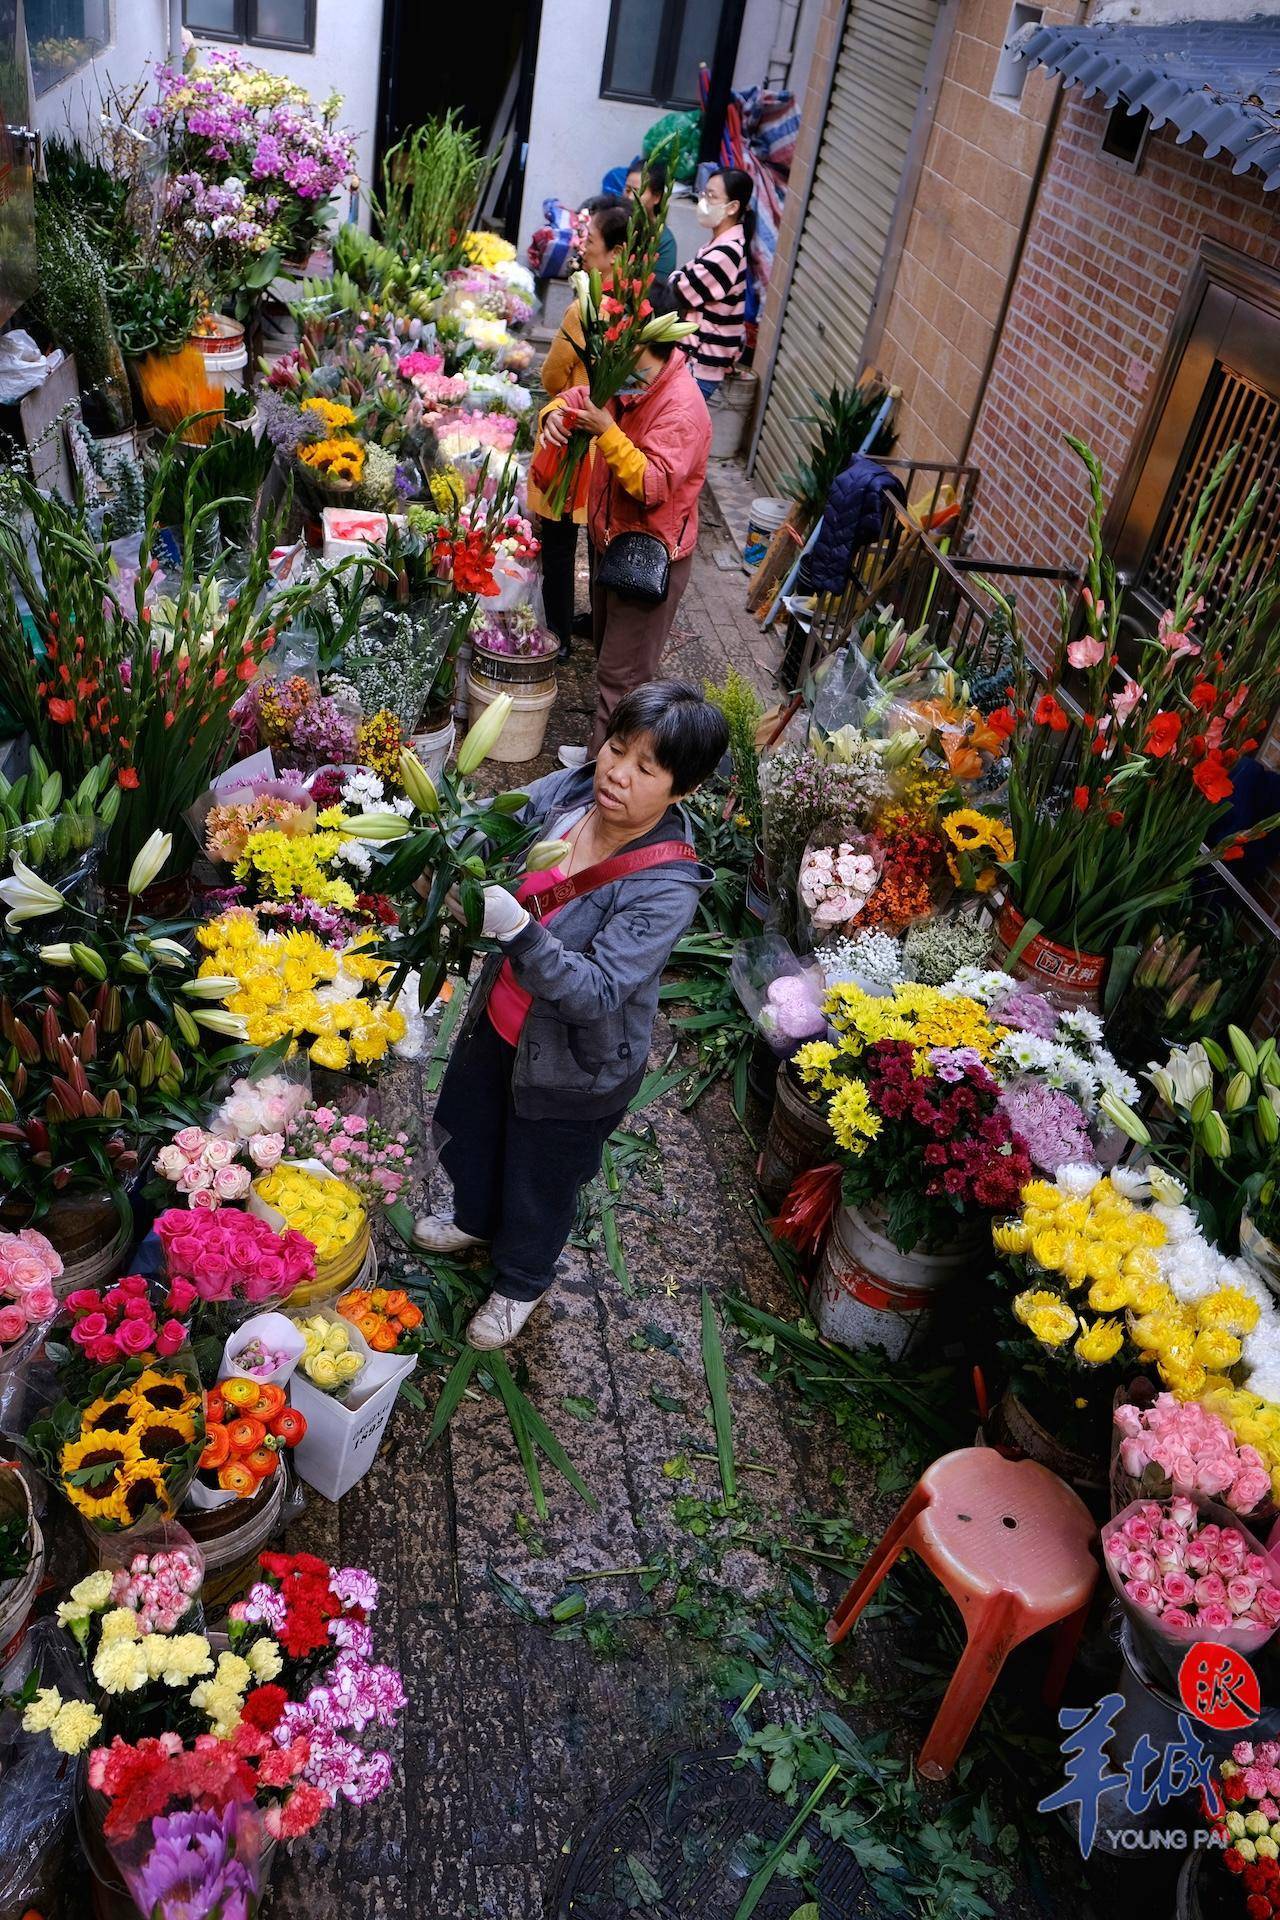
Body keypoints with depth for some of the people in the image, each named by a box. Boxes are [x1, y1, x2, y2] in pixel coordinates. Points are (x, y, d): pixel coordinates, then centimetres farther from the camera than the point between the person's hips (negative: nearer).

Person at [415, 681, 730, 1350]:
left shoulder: (668, 887, -33)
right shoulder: (563, 793, -17)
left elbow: (595, 992, -37)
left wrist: (518, 930, -48)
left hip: (572, 1064, -6)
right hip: (499, 1020, 6)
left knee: (541, 1182, 21)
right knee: (473, 1131, 32)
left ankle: (521, 1282, 53)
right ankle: (476, 1220, 65)